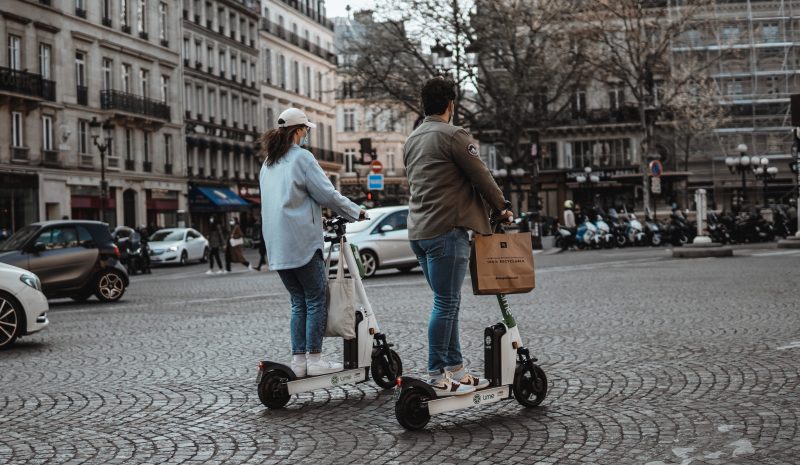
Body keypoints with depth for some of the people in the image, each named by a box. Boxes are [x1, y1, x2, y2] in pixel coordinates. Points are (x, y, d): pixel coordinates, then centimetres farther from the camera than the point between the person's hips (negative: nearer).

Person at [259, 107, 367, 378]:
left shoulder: (267, 164, 18)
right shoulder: (301, 157, -7)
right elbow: (327, 194, -11)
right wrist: (356, 212, 2)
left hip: (277, 247, 8)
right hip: (302, 242, -8)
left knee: (299, 302, 12)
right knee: (316, 299, -1)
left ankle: (298, 360, 9)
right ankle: (314, 360, -2)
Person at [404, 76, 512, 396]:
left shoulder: (412, 140, 17)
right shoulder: (454, 135, -10)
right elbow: (481, 177, -7)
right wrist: (502, 207, 10)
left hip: (419, 231, 9)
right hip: (447, 230, -9)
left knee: (447, 302, 14)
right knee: (445, 304, -5)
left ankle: (456, 370, 17)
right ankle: (436, 377, -4)